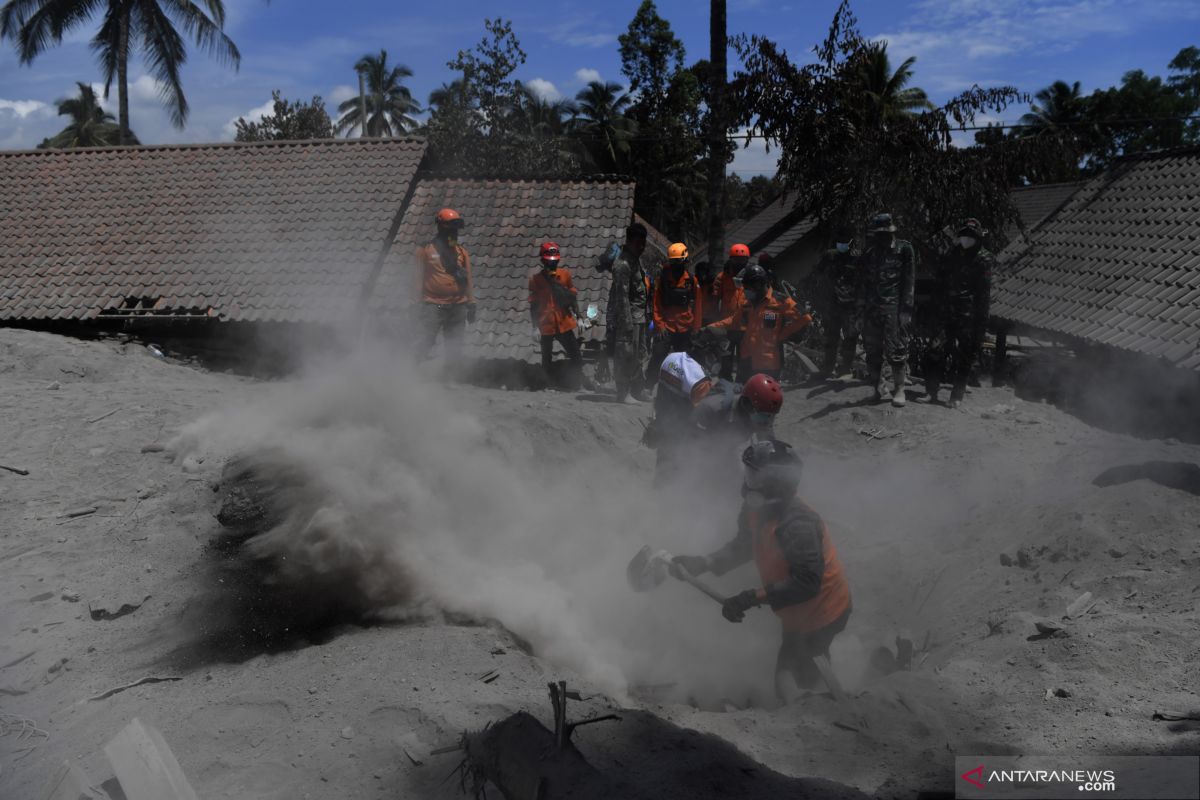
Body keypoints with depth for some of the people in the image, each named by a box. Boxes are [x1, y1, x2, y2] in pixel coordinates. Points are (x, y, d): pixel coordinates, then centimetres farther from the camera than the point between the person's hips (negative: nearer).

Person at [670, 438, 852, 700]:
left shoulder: (797, 526, -37)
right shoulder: (755, 511, -10)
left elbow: (806, 583, -39)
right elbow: (742, 547, 6)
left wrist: (753, 598, -39)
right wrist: (703, 563, -7)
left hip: (820, 616, -9)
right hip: (796, 615, 9)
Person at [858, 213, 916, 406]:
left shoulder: (904, 249, 0)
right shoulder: (870, 253, 14)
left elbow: (909, 280, -3)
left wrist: (906, 308, -9)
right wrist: (861, 307, 11)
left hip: (894, 307, -5)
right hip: (872, 308, 5)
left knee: (896, 350, -6)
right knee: (872, 350, 5)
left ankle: (899, 389, 3)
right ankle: (879, 387, 14)